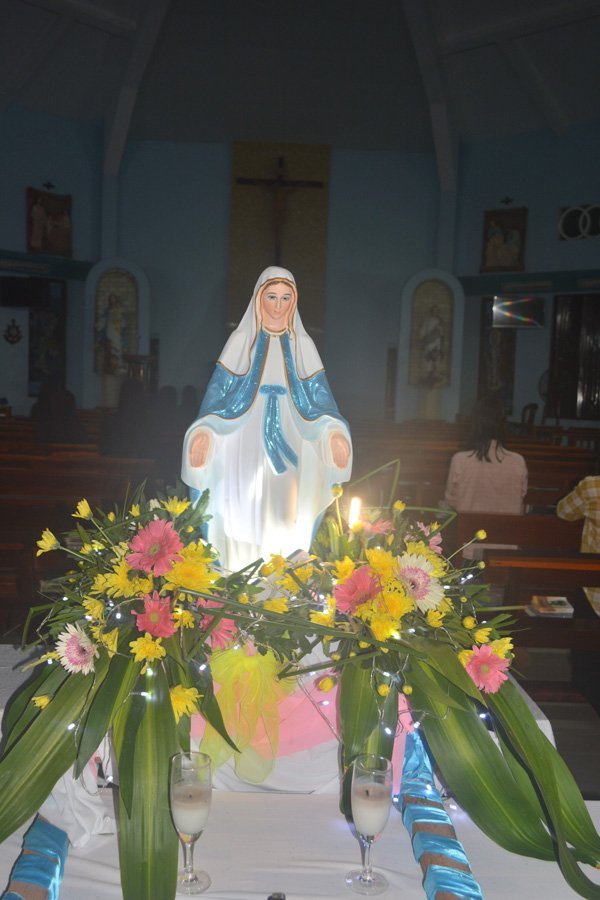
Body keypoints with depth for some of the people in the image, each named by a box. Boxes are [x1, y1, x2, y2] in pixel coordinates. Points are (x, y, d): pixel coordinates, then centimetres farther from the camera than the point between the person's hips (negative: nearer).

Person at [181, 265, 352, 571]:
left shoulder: (302, 344, 10)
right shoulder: (241, 340, 5)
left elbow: (319, 397, 6)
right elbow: (219, 390, 0)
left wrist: (334, 433, -12)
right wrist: (204, 432, -15)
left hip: (287, 445, 2)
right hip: (246, 444, -2)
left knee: (285, 517, 1)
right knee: (245, 516, -3)